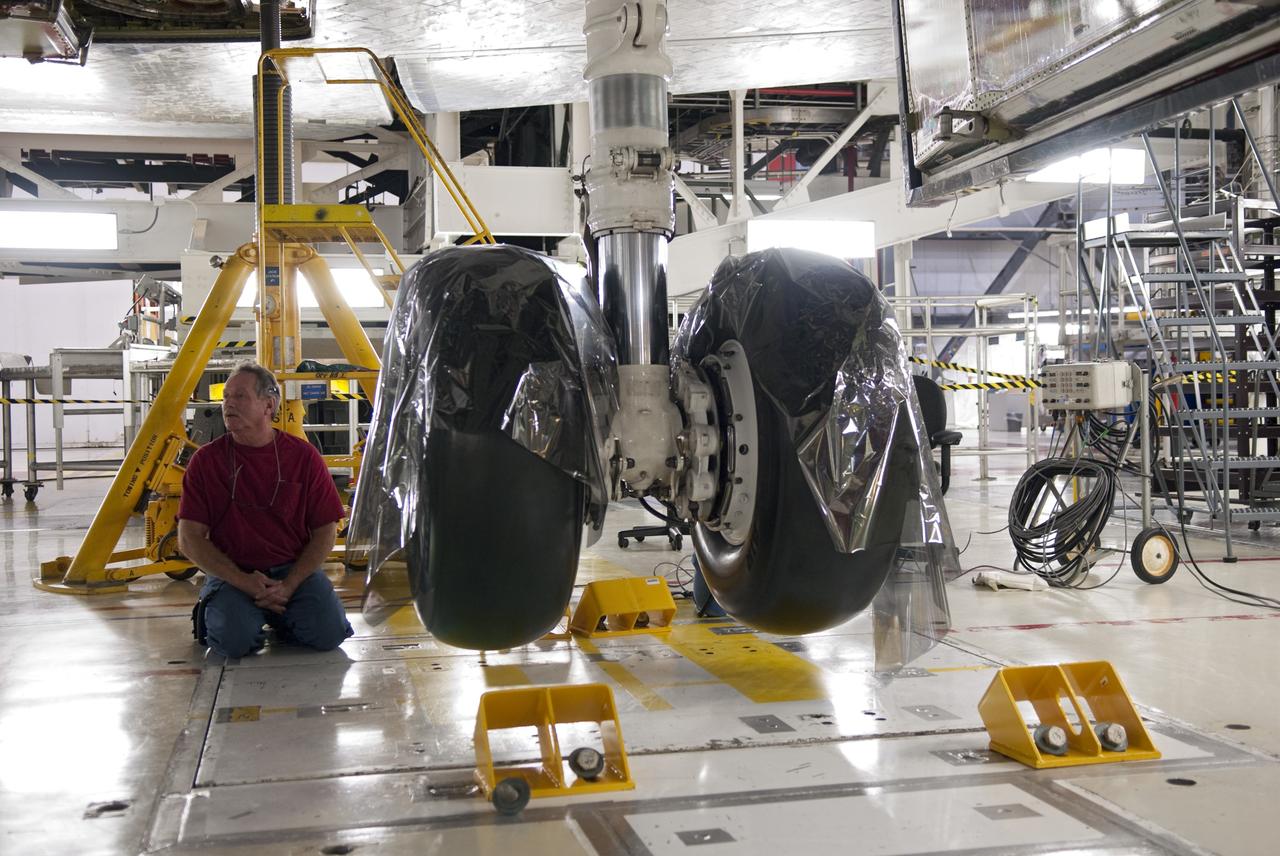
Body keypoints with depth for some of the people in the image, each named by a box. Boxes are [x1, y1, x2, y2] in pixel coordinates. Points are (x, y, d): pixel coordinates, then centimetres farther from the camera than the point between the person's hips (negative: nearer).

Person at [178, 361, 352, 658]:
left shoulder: (304, 456, 1)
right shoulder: (206, 460, 0)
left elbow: (325, 530, 1)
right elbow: (190, 538, -2)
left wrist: (288, 586, -12)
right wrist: (244, 582, -14)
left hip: (294, 569, 1)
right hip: (231, 574, -1)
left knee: (329, 632, -22)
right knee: (236, 640, -29)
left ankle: (278, 617, 11)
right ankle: (213, 612, 8)